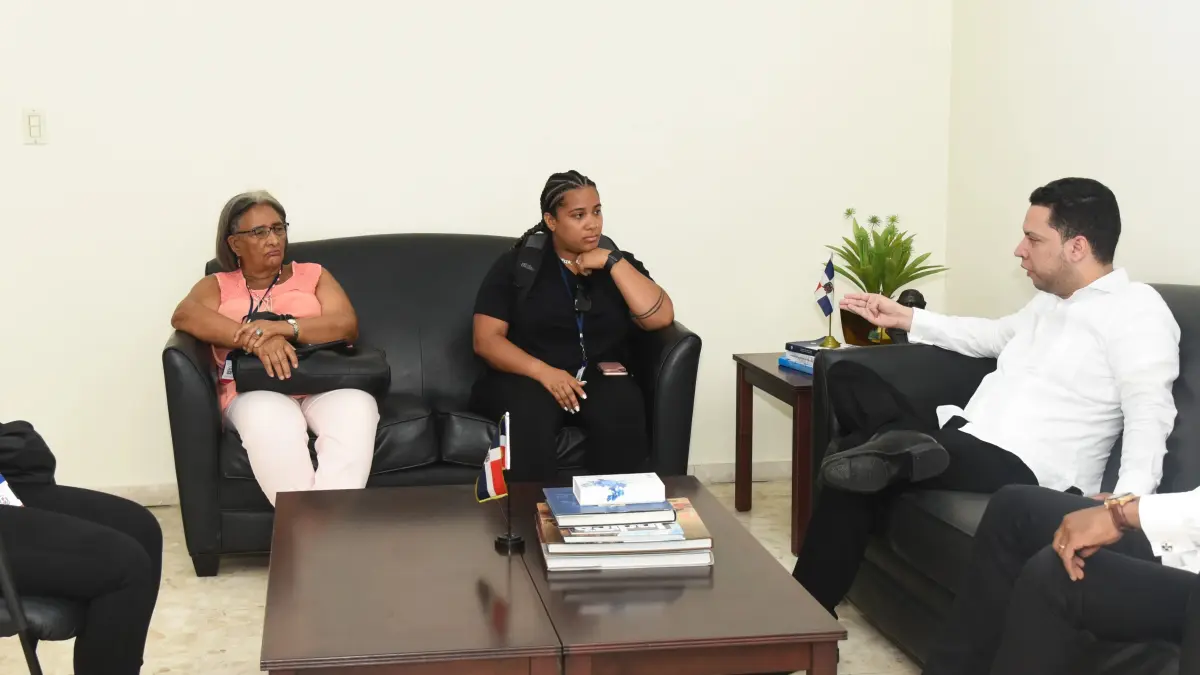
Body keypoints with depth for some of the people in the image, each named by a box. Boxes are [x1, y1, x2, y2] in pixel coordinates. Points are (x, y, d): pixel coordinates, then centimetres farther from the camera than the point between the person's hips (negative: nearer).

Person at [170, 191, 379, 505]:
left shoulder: (312, 275, 23)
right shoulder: (218, 285, 21)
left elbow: (347, 326, 5)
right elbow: (184, 315, -4)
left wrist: (282, 327, -14)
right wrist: (257, 339, -20)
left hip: (324, 384, 1)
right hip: (256, 390, -1)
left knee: (355, 407, -36)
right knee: (268, 419, -39)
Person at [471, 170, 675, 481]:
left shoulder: (617, 263, 12)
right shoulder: (516, 264, 4)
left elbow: (661, 317, -3)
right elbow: (486, 339, -4)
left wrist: (612, 262, -7)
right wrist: (543, 371, -20)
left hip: (600, 379, 2)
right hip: (527, 378, -2)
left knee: (621, 414, -32)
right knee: (529, 415, -36)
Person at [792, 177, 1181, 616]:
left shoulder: (1136, 309, -8)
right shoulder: (1050, 300, 21)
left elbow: (1150, 411, -20)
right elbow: (995, 336, 41)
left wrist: (1128, 499, -38)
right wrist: (907, 318, 39)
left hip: (1022, 470, -9)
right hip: (964, 438, 9)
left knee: (863, 465, -28)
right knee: (847, 377, -5)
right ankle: (896, 448, -26)